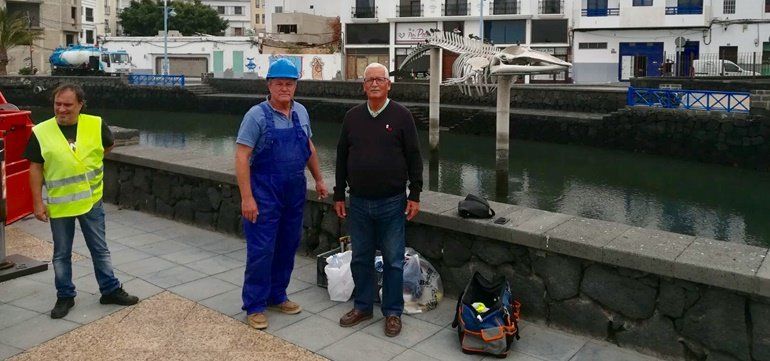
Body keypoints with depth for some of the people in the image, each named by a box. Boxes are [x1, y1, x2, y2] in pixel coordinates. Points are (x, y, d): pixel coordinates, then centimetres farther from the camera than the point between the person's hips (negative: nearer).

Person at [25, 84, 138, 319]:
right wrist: (38, 203, -6)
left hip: (91, 201, 1)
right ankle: (65, 297, 29)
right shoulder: (41, 132, -10)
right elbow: (36, 169, -4)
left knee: (100, 250, 12)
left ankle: (110, 290, 26)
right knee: (61, 255, 13)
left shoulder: (96, 125, -8)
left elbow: (108, 146, 13)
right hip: (58, 204, 0)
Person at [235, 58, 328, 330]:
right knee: (261, 250, -1)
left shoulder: (301, 112, 7)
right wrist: (247, 198, -19)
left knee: (288, 247, 14)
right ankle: (254, 306, 13)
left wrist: (318, 179, 19)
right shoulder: (257, 115, -11)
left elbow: (309, 147, 19)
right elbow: (242, 157, -14)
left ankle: (277, 296, 30)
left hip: (295, 192, 6)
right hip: (265, 193, -6)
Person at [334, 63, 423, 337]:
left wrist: (415, 195, -5)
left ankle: (393, 312, 20)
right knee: (360, 258, 13)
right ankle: (362, 307, 29)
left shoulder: (401, 116, -3)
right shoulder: (352, 116, 6)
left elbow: (414, 158, -2)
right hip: (358, 202, 3)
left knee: (393, 261, 6)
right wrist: (339, 195, 9)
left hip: (392, 203, -3)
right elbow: (342, 157, 11)